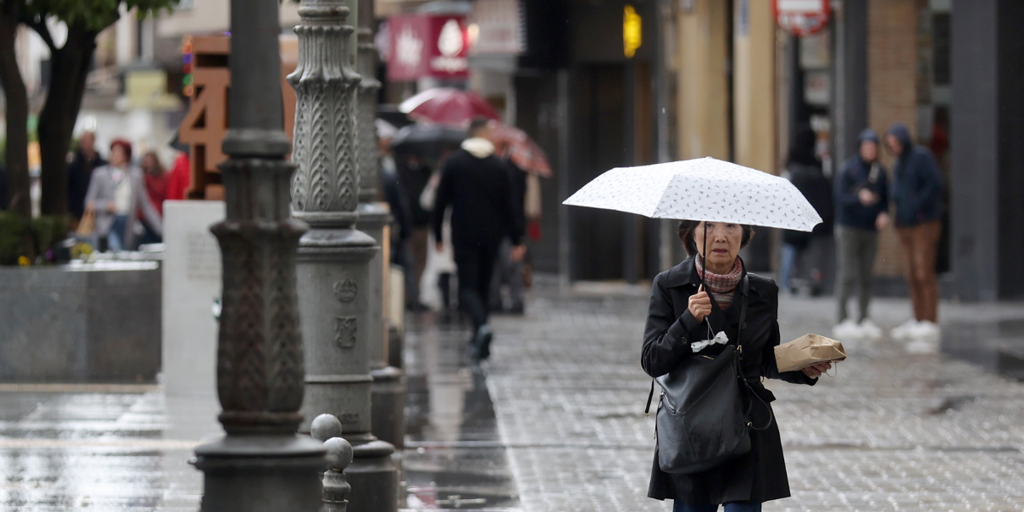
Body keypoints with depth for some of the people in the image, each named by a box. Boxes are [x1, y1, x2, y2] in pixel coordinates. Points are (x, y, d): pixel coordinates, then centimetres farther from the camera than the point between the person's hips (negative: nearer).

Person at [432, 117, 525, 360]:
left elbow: (441, 201, -2)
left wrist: (438, 235, 7)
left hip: (464, 236, -3)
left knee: (467, 287, -5)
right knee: (483, 286, 14)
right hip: (491, 235, 3)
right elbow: (508, 204, 1)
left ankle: (482, 325, -32)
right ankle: (479, 341, 18)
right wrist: (516, 240, 5)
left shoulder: (453, 163, -4)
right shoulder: (498, 165, 1)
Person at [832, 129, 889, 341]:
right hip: (848, 228, -5)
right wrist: (859, 197, -27)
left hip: (870, 229, 5)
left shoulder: (880, 172, 9)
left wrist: (884, 214, -5)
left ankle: (863, 321, 11)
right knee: (847, 274, -8)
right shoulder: (848, 168, -6)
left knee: (867, 277, 5)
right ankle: (842, 319, -5)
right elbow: (840, 197, -11)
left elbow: (885, 198, 15)